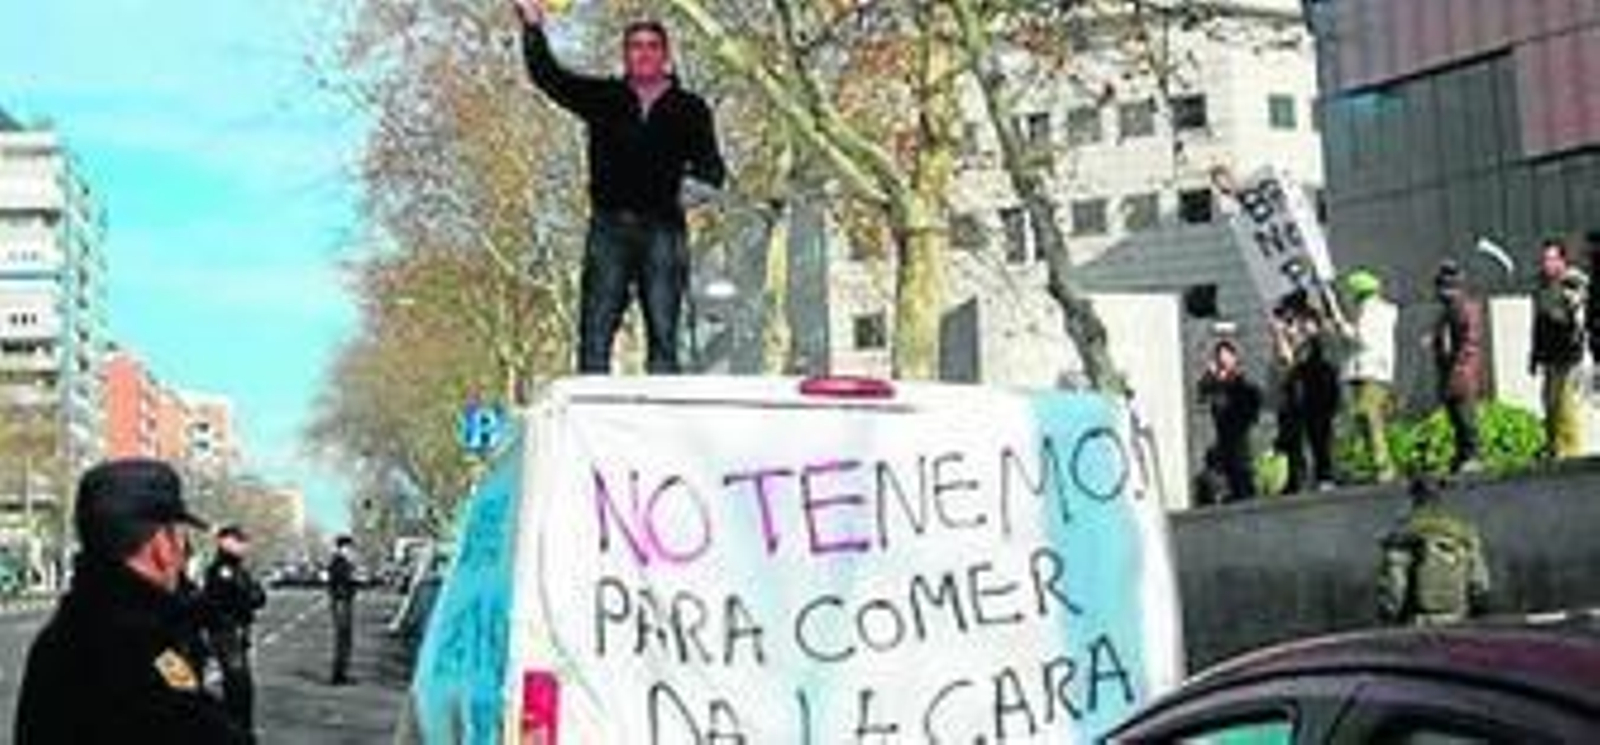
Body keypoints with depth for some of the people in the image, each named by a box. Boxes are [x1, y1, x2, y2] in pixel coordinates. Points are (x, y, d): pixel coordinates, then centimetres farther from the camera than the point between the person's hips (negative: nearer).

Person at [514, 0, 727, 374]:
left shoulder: (689, 109, 10)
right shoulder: (602, 98, 12)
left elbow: (714, 173, 6)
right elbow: (548, 75, 7)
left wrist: (693, 165, -16)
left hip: (662, 231, 0)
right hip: (610, 228, 0)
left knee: (663, 335, -1)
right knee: (595, 333, -4)